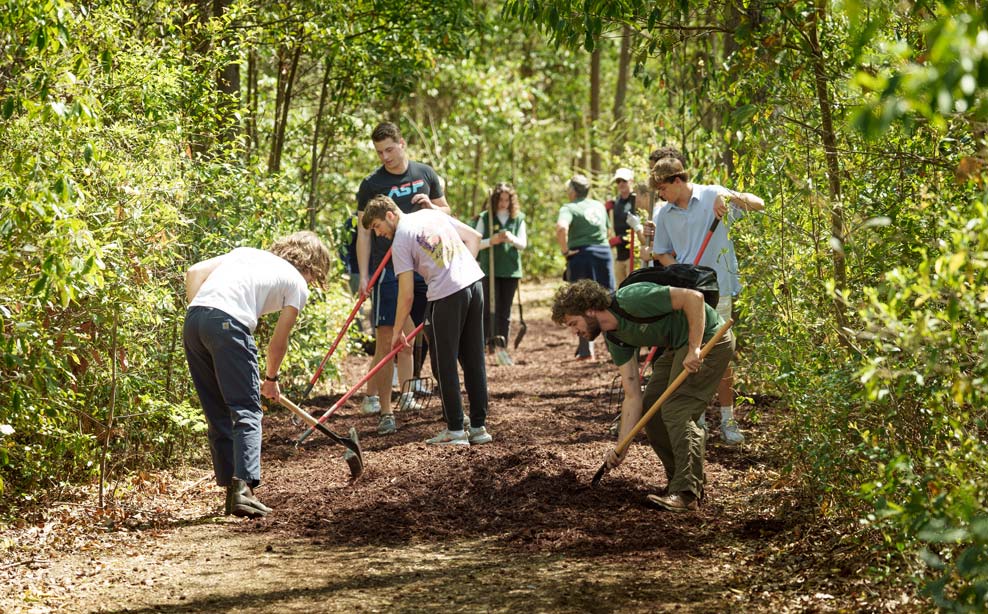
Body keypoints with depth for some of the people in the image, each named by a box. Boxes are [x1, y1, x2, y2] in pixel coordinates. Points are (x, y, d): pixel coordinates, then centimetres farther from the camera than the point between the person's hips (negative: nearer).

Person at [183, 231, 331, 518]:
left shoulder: (246, 252, 30)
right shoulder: (297, 284, 15)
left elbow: (194, 272, 20)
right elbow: (278, 342, 16)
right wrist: (271, 379, 30)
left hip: (193, 318, 6)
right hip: (229, 323, -6)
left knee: (218, 414, 14)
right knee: (246, 411, 1)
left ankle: (232, 491, 17)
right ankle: (243, 488, -12)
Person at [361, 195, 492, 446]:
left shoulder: (400, 242, -2)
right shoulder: (433, 214, 17)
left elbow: (407, 295, -4)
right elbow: (474, 237, 18)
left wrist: (397, 332, 5)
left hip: (447, 295, -7)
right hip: (475, 283, 7)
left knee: (444, 366, 4)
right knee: (474, 360, 13)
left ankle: (455, 430, 5)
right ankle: (479, 427, 17)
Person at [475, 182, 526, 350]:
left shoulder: (518, 219, 8)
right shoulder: (485, 218, 2)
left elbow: (523, 244, 2)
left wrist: (512, 239, -20)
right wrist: (492, 241, -19)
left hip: (511, 270, 2)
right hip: (489, 269, -2)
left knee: (505, 311, 6)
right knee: (489, 308, -8)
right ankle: (486, 343, -5)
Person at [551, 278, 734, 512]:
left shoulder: (633, 300, -25)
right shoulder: (616, 339, 2)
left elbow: (693, 297, -26)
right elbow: (632, 396, 1)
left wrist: (694, 350, -26)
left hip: (708, 337, -9)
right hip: (678, 347, 9)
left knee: (675, 411, -16)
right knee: (650, 411, 7)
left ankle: (687, 493, -13)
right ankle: (679, 481, 17)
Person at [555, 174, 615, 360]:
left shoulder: (569, 208, -6)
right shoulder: (599, 206, 14)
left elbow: (561, 227, -26)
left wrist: (565, 250, -15)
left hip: (580, 254, -5)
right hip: (604, 252, 5)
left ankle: (586, 350, 1)